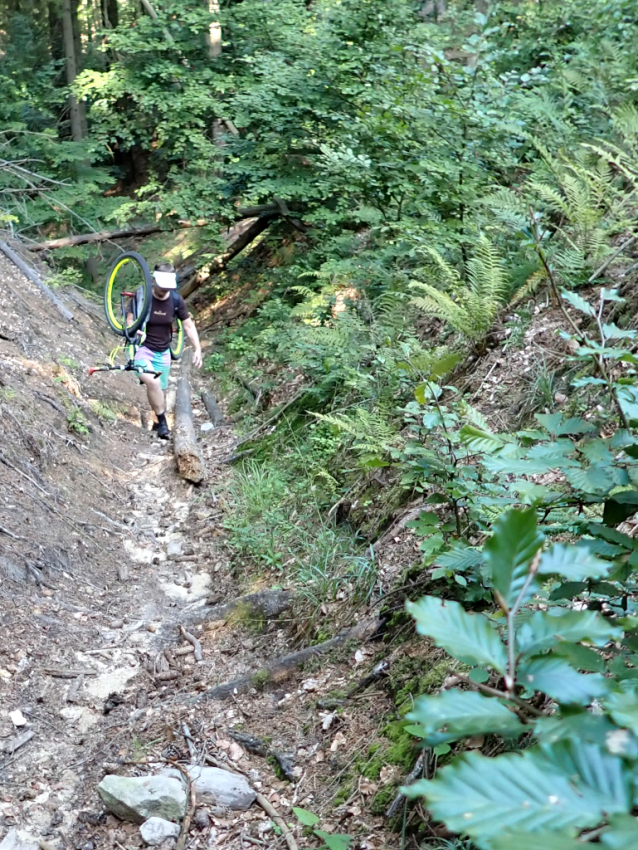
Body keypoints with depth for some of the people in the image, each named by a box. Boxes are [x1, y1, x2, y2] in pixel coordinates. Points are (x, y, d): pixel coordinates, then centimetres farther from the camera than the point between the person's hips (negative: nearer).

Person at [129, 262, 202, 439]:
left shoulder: (176, 300, -6)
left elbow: (189, 325, 2)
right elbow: (130, 322, -14)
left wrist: (197, 349, -7)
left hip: (163, 352, 4)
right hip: (142, 349, -4)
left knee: (160, 391, 10)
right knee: (153, 382, -29)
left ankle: (158, 423, 33)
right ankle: (163, 422, -15)